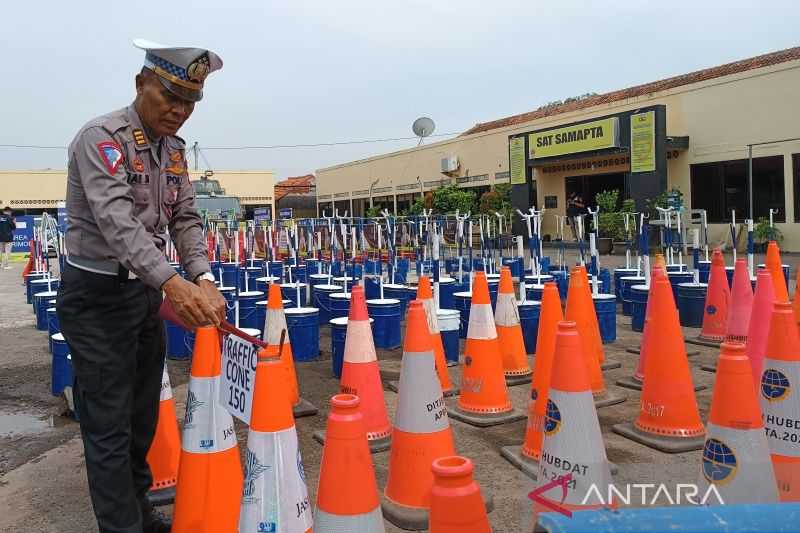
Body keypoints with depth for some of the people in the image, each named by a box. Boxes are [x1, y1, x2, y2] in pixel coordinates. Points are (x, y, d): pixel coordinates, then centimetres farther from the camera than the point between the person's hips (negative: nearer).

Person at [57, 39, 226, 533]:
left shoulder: (174, 148, 7)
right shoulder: (101, 136, -17)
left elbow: (186, 219, 3)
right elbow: (117, 220, -30)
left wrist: (203, 279, -15)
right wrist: (173, 282, -42)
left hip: (148, 290, 8)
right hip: (97, 295, -7)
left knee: (144, 414, 19)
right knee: (110, 425, 0)